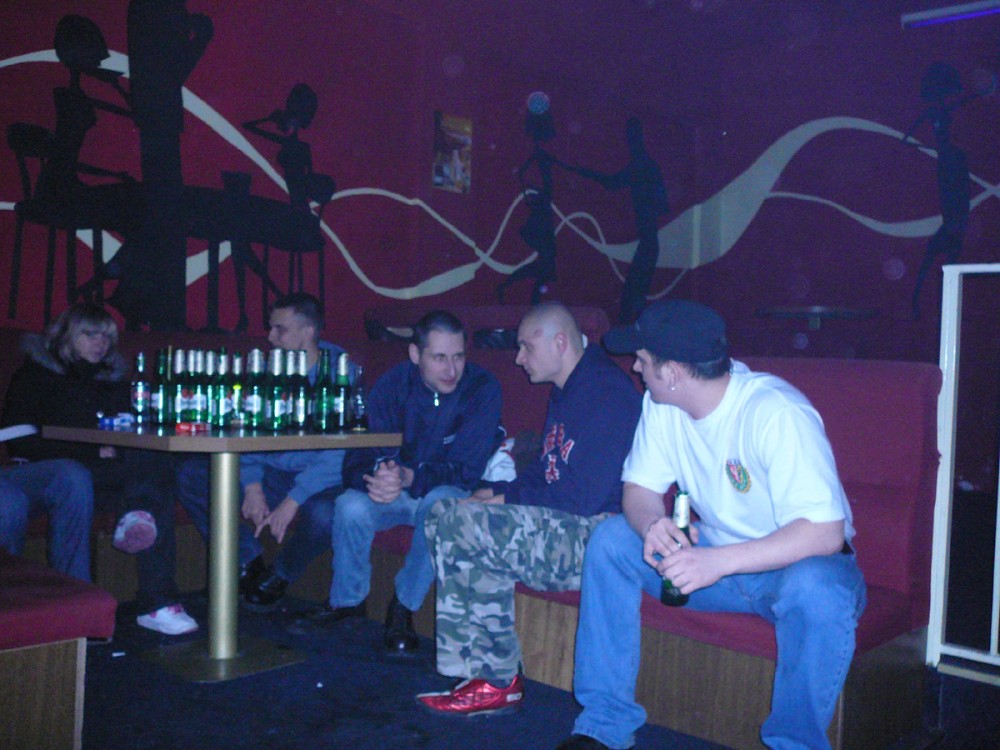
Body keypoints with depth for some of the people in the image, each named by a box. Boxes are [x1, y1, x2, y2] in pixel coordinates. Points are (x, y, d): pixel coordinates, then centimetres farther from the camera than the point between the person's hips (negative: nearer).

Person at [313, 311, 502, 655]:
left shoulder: (482, 388, -18)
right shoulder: (393, 385, -11)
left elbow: (465, 468, -22)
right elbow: (358, 459, -15)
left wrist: (409, 477, -39)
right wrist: (374, 477, -40)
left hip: (452, 493, -2)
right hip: (396, 494, 2)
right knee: (350, 506, -27)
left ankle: (404, 607, -15)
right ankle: (347, 600, 1)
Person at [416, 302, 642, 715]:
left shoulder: (607, 391, -15)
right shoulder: (565, 393, 18)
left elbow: (585, 497, -21)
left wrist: (509, 500, -11)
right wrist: (496, 492, 5)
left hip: (592, 533, -11)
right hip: (561, 530, 11)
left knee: (453, 522, -20)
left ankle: (495, 679, -6)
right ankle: (492, 679, -1)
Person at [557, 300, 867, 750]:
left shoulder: (777, 414, -28)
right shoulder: (662, 406, -6)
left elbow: (825, 531, -33)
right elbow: (639, 489, -3)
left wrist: (719, 561, -42)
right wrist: (652, 524, -28)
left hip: (795, 562, -6)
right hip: (715, 554, 6)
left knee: (816, 590, -39)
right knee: (612, 539, -12)